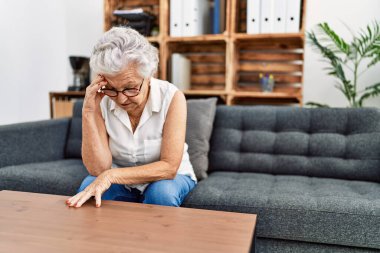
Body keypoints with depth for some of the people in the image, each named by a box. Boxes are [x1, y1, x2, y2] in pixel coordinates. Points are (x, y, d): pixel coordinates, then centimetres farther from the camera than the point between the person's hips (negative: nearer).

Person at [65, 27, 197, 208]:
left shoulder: (171, 97, -24)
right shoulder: (101, 101, -16)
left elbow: (169, 167, -26)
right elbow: (98, 169, -22)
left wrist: (111, 175, -35)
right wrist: (88, 112, -30)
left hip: (167, 177, 0)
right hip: (120, 181, 0)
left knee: (161, 193, -32)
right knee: (89, 186, -28)